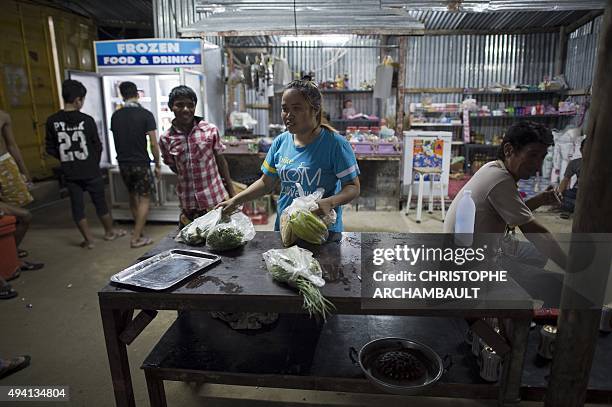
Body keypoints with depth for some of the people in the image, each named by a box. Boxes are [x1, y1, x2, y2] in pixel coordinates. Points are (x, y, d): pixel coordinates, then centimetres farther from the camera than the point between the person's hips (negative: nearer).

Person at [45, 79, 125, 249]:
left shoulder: (52, 121, -5)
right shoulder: (87, 120, -12)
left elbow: (51, 149, 0)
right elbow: (97, 146, -4)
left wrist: (66, 158, 16)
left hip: (70, 173, 2)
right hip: (91, 171, -2)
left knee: (77, 206, 11)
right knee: (100, 203, 14)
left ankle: (88, 239, 17)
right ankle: (110, 232, 30)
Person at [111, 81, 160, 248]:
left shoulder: (115, 116, 3)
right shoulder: (146, 115, -11)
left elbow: (116, 141, 11)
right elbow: (153, 143, -13)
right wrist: (158, 165, -4)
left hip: (123, 163, 5)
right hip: (141, 163, -5)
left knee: (133, 196, 20)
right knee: (144, 199, 3)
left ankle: (138, 229, 34)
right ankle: (136, 238, 1)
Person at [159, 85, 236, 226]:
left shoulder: (211, 130, -6)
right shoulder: (166, 140, -3)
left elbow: (221, 162, 2)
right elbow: (175, 168, 11)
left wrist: (233, 195, 4)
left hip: (216, 199, -1)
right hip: (188, 205, 1)